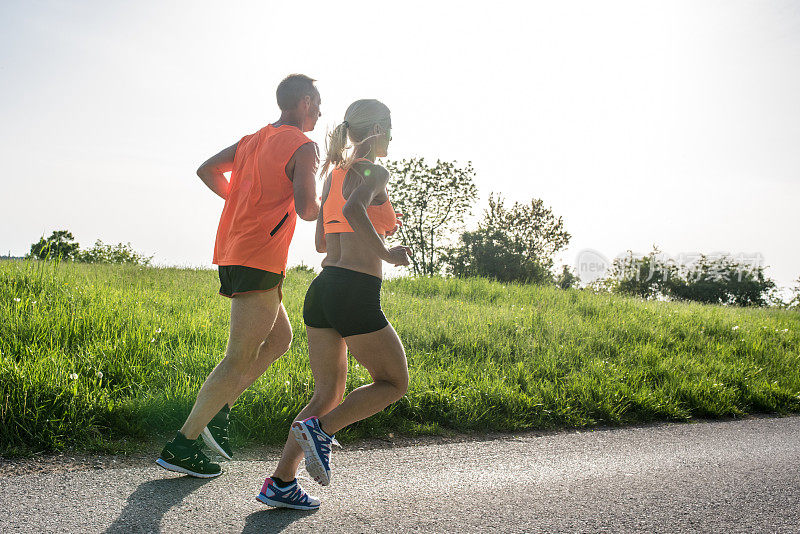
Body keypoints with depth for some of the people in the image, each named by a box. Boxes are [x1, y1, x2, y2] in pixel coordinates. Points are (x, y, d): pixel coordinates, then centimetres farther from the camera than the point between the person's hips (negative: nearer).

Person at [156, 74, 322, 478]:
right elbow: (305, 209, -18)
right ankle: (182, 446, -2)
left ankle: (218, 407, 14)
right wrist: (321, 207, 4)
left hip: (233, 252, 9)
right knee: (241, 358, -5)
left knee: (280, 338, 19)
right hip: (260, 261, -9)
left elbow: (207, 171, 19)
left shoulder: (253, 139, 17)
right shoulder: (302, 146, -8)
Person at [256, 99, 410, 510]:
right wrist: (385, 252, -16)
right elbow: (353, 208, -27)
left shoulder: (334, 175, 19)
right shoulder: (374, 173, -4)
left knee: (329, 393, 14)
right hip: (356, 294, -8)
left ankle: (280, 482, 6)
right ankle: (320, 428, -9)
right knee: (394, 383, 11)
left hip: (322, 289, 8)